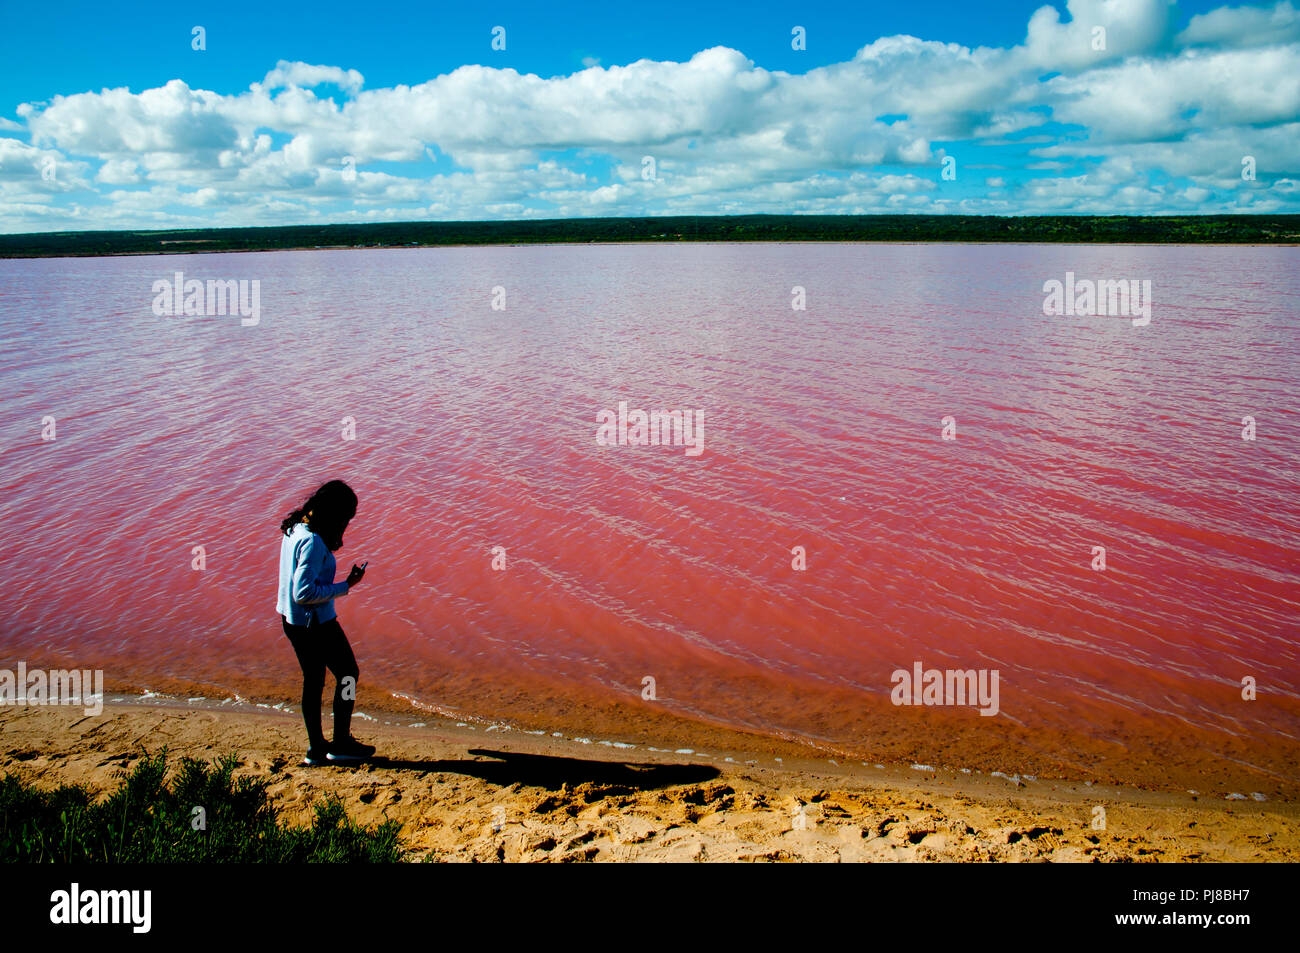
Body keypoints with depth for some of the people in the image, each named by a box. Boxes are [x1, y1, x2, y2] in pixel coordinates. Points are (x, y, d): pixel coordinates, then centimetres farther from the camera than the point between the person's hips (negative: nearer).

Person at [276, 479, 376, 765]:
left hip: (291, 619, 9)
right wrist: (345, 586, -21)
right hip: (315, 622, -9)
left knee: (313, 678, 18)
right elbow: (304, 592, -27)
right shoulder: (313, 541, -25)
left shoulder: (295, 530, 4)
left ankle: (316, 747, 27)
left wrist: (329, 548, 10)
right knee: (348, 674, 7)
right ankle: (341, 743, 14)